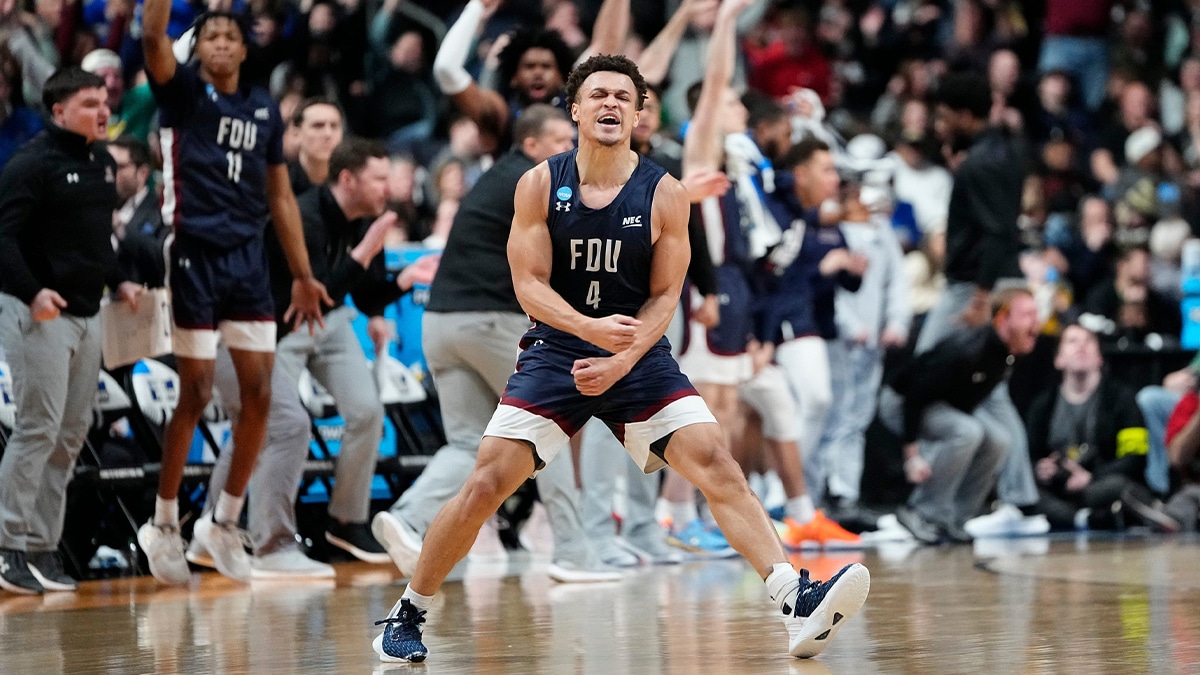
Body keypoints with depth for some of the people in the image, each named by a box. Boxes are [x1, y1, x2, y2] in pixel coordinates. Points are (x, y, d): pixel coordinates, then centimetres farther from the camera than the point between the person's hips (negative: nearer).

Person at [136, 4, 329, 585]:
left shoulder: (264, 107, 13)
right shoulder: (182, 92, 0)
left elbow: (280, 197, 16)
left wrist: (303, 274, 13)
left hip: (248, 259, 5)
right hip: (195, 254, -5)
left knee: (259, 392, 0)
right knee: (196, 394, -3)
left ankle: (224, 521, 13)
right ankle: (163, 525, 11)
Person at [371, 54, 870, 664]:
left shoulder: (663, 194, -5)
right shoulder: (540, 185, -5)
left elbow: (664, 296, -3)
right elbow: (529, 285, -9)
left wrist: (623, 360, -20)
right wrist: (591, 327, -27)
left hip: (640, 358, 0)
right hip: (555, 353, 0)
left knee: (718, 465, -16)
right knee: (485, 486, -8)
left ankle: (799, 605, -23)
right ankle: (408, 613, 11)